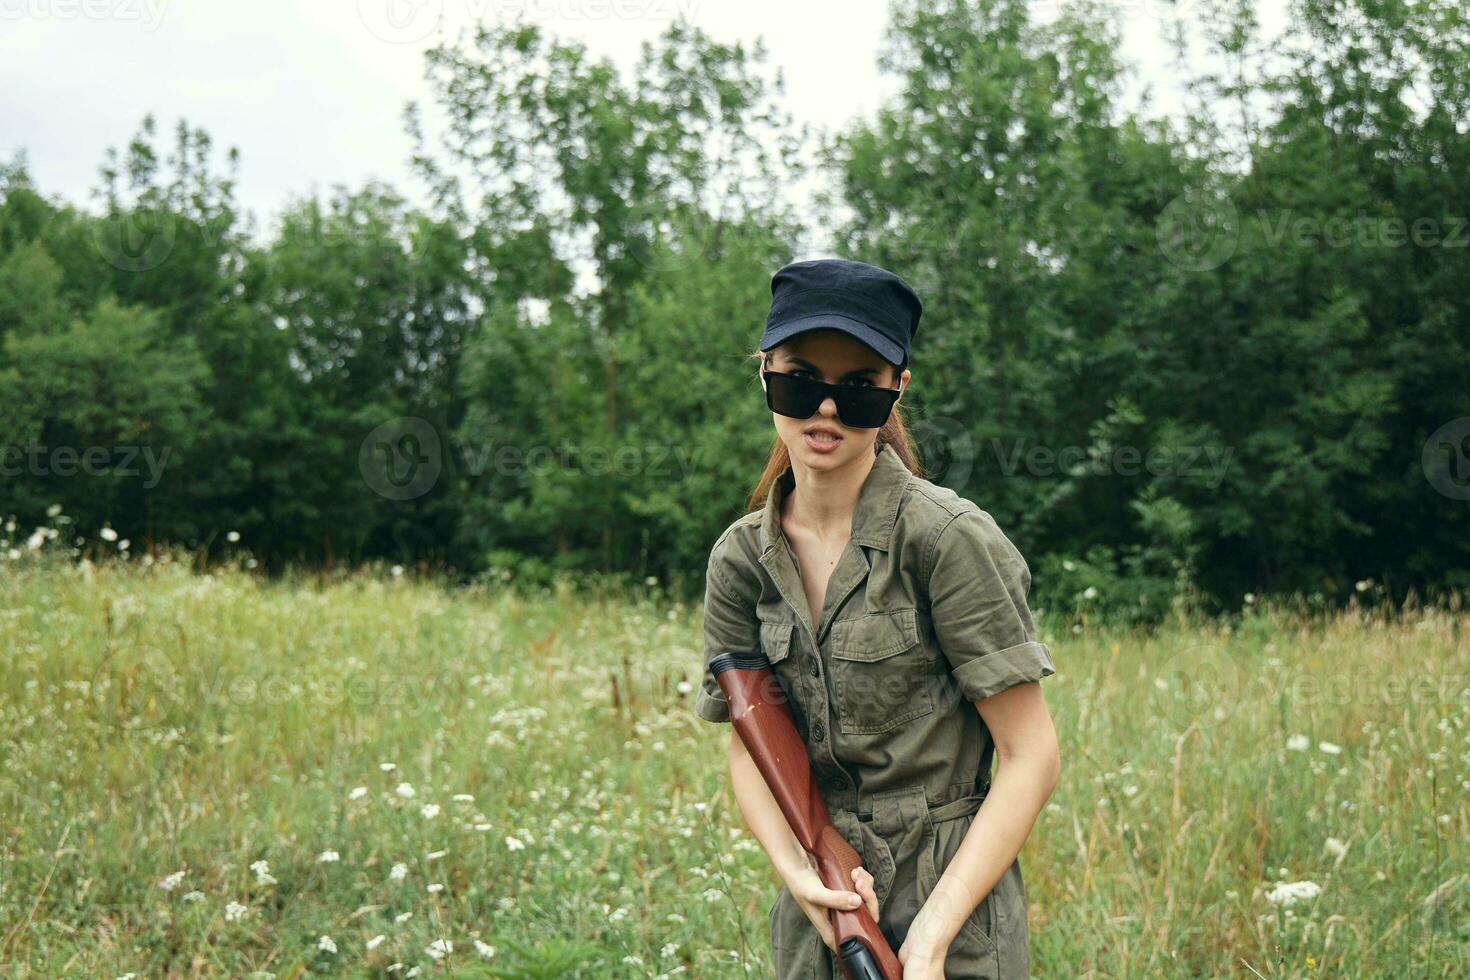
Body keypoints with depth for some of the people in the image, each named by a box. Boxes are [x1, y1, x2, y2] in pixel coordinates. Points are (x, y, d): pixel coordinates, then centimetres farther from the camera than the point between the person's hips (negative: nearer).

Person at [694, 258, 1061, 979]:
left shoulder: (948, 537, -14)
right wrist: (797, 872, -12)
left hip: (953, 921, -4)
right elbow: (749, 746, 7)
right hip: (817, 917, 5)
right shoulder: (742, 558, 1)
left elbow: (1031, 755, -14)